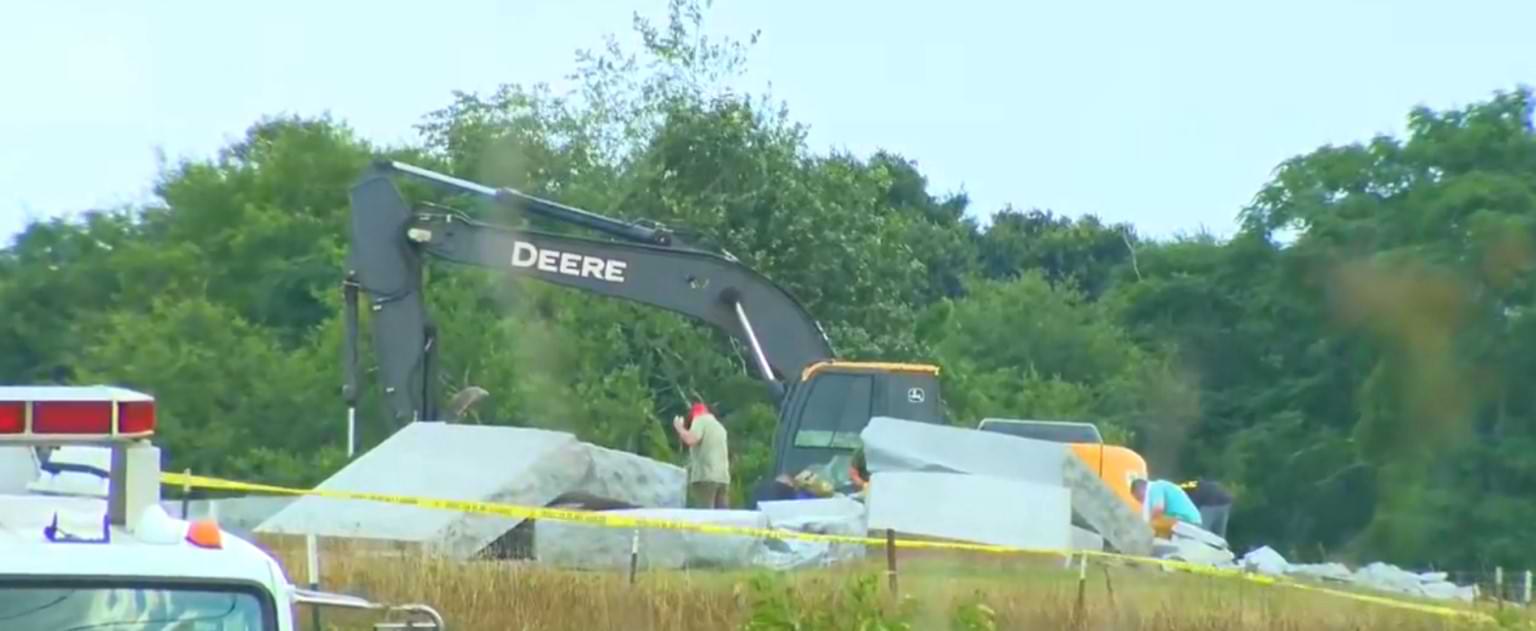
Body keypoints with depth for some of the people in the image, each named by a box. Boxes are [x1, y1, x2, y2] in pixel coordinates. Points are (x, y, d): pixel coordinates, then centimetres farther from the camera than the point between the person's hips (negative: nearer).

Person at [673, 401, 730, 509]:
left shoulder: (700, 420, 2)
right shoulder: (720, 427, 26)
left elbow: (691, 440, -15)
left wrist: (679, 427, 0)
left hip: (705, 476, -7)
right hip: (723, 477, 7)